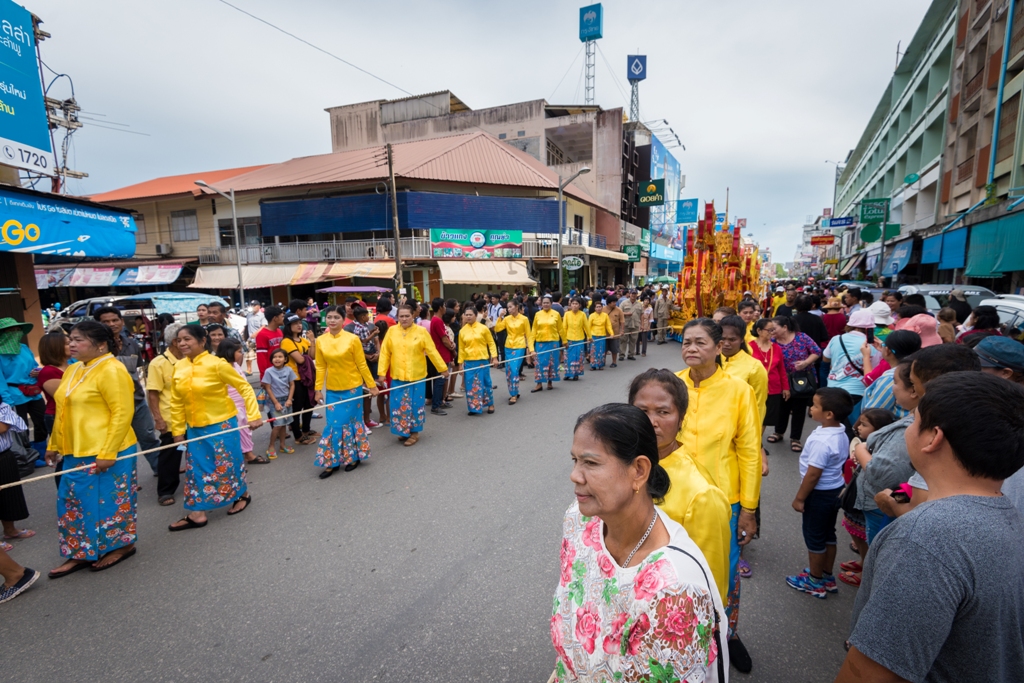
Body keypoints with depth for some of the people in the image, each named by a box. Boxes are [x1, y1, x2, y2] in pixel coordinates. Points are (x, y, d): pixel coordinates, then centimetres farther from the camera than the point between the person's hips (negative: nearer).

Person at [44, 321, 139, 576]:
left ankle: (121, 545, 21)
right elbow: (64, 412, 20)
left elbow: (122, 413, -21)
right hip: (77, 452, 9)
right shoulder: (73, 370, 12)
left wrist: (107, 453, -22)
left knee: (106, 499, 3)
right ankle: (81, 553, 27)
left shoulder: (111, 371, -17)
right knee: (72, 501, 14)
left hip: (106, 452, -9)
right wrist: (54, 444, 19)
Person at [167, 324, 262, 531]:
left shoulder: (217, 364, -17)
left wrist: (254, 415, -16)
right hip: (195, 428, 5)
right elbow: (176, 402, 8)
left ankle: (243, 495, 31)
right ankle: (197, 513, 19)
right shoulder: (179, 367, -1)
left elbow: (244, 387, -12)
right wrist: (178, 430, 9)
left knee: (227, 463, 7)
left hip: (221, 424, -5)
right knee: (196, 467, 9)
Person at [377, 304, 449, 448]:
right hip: (397, 376, 2)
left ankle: (414, 432, 23)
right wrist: (381, 372, -3)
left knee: (415, 405, 8)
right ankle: (403, 431, 27)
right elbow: (385, 353, 0)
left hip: (416, 376, -2)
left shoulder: (421, 331, -6)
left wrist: (443, 369, -1)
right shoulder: (391, 331, -1)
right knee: (399, 406, 8)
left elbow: (432, 352, -3)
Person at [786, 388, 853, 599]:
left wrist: (799, 498, -14)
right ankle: (828, 578, 37)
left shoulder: (821, 441, -31)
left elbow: (813, 474, -26)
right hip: (835, 489, 9)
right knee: (828, 535, 22)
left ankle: (815, 582, 25)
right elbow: (841, 462, 10)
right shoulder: (841, 434, -2)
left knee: (814, 537, 9)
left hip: (819, 494, -9)